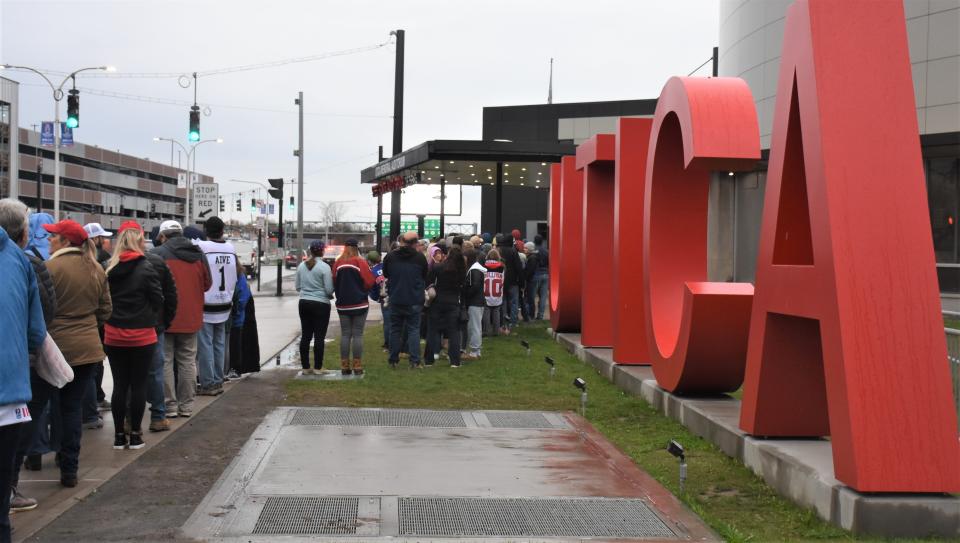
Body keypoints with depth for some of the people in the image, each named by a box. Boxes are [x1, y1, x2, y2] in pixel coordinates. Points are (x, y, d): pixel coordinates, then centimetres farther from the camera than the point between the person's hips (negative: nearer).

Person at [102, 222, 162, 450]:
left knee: (119, 385, 9)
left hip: (114, 335, 3)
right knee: (138, 384, 6)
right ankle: (135, 434, 9)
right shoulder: (146, 268, -12)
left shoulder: (108, 268, -4)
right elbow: (158, 301, -6)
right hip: (141, 335, -3)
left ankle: (119, 434, 13)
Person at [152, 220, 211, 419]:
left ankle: (169, 406, 6)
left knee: (165, 362, 5)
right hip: (191, 319, 4)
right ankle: (186, 405, 16)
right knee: (188, 361, 13)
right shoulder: (198, 255, 3)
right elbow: (207, 284, 9)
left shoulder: (157, 254, -11)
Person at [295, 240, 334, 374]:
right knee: (319, 337, 0)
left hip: (304, 303, 5)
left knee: (305, 336, 10)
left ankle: (305, 367, 13)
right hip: (320, 304, -5)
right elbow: (329, 289, -13)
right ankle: (317, 367, 1)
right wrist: (329, 295, 8)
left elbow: (297, 286, 10)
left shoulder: (301, 266, 3)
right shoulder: (324, 267, -13)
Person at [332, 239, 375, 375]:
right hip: (359, 304, -3)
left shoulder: (338, 263, 1)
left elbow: (334, 282, 4)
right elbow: (369, 281, -10)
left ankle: (344, 366, 6)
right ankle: (357, 366, -1)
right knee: (357, 334, 1)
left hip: (343, 305, 3)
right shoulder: (360, 262, -9)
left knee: (345, 334, 8)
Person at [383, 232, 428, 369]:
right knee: (413, 330, 4)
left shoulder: (390, 256, -5)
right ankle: (414, 361, -3)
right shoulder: (420, 257, -10)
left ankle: (393, 360, 14)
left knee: (395, 330, 12)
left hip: (395, 300, 2)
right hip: (414, 301, -2)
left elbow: (385, 274, 10)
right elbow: (425, 277, 4)